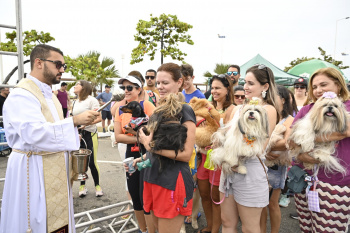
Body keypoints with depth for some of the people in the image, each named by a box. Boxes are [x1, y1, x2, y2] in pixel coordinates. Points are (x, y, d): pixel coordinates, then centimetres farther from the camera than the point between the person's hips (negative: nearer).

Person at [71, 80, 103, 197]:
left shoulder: (91, 100, -6)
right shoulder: (74, 102, 15)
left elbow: (99, 118, -12)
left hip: (89, 134, -6)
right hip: (77, 134, 6)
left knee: (92, 162, -5)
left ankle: (97, 186, 14)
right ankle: (82, 186, 23)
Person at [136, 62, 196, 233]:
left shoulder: (184, 111, -13)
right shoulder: (161, 109, 9)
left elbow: (186, 154, -18)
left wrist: (151, 146, -21)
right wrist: (143, 158, 6)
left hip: (173, 180, -8)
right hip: (153, 176, 8)